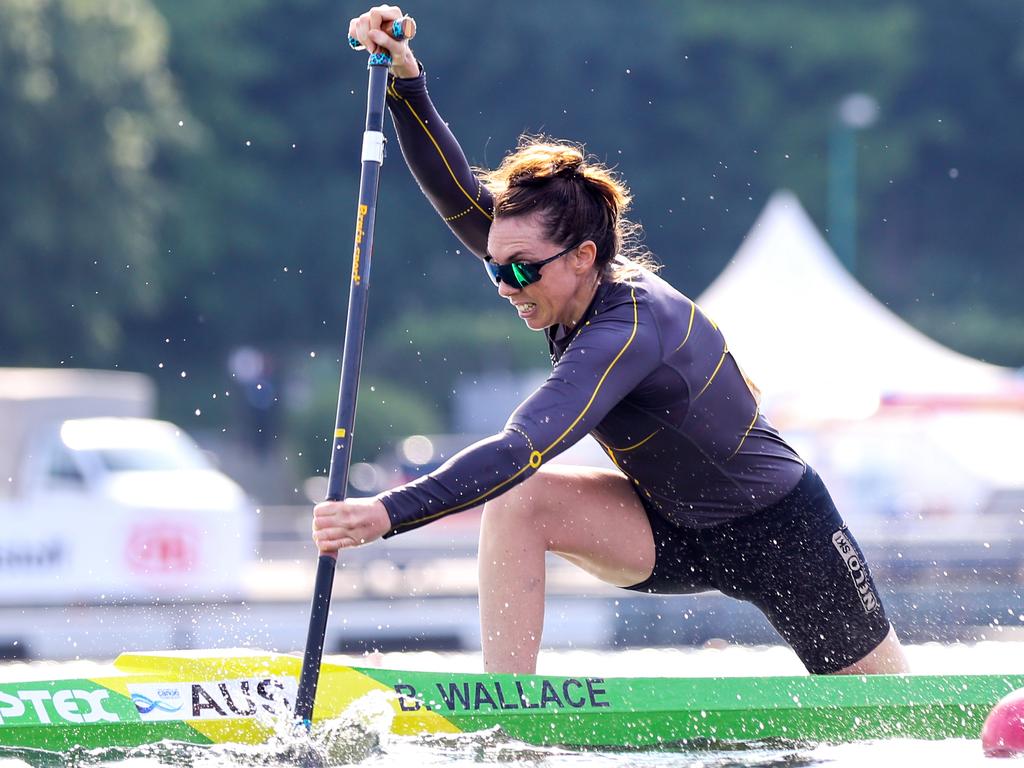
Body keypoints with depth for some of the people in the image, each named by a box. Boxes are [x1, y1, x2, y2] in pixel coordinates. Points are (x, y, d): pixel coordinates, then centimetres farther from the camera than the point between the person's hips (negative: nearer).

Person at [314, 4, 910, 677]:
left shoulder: (627, 330, -33)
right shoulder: (586, 289, -10)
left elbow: (520, 451, -44)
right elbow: (461, 198, -11)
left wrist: (389, 514, -51)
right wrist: (406, 82, -22)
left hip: (781, 529, -7)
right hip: (676, 530, 7)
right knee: (517, 501, -17)